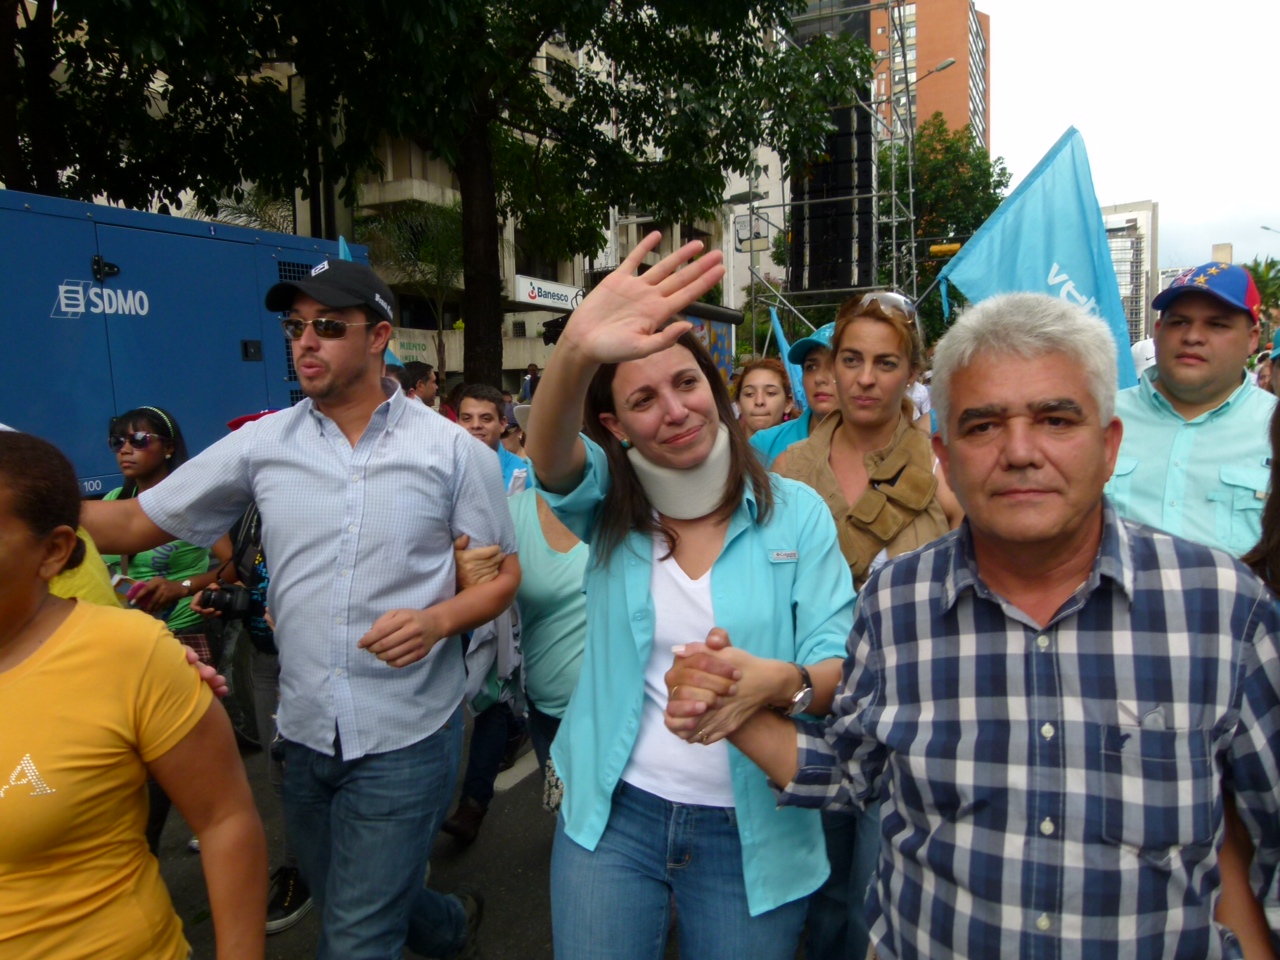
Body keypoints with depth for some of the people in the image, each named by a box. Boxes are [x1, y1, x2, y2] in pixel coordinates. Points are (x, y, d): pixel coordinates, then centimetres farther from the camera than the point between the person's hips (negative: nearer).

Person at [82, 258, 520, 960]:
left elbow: (503, 575, -2)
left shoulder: (452, 450, -8)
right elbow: (135, 523, 1)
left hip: (406, 738, -4)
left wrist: (437, 619, -21)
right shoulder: (262, 445, -1)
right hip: (306, 733, 4)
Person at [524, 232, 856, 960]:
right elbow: (549, 455, -25)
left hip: (752, 832, 0)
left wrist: (781, 681, -33)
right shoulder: (608, 509, -3)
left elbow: (844, 667, -9)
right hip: (611, 817, 1)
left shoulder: (795, 513, -6)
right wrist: (575, 354, -47)